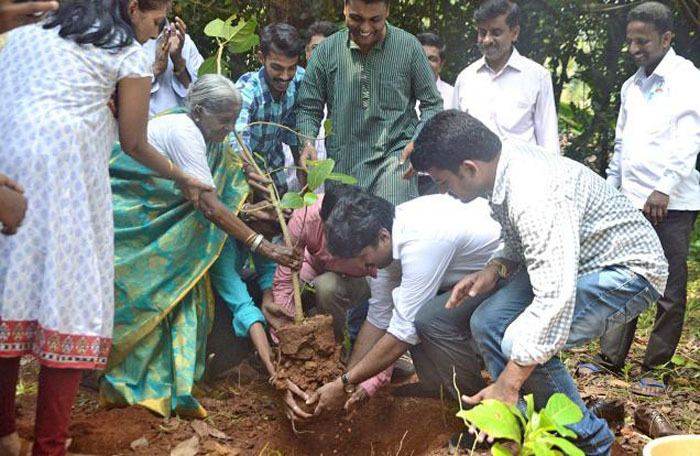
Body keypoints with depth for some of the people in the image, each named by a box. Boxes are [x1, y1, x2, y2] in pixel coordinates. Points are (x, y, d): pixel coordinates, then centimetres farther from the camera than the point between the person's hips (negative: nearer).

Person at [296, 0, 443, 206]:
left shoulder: (408, 46, 2)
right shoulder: (326, 50, 5)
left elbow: (432, 104, 7)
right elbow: (308, 108, 10)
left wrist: (418, 142, -11)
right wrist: (308, 142, -10)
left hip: (394, 155, -2)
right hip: (342, 164, 3)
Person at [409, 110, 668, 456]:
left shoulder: (536, 197, -35)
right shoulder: (505, 161, -6)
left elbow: (554, 303, -38)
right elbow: (521, 239, 14)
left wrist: (507, 385, -32)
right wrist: (494, 268, -7)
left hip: (627, 272, -9)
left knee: (520, 343, -25)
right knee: (487, 323, -3)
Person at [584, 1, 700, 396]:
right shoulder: (632, 86, 17)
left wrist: (665, 188, -21)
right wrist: (611, 186, 18)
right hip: (631, 200, 6)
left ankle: (655, 368, 10)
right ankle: (611, 357, 16)